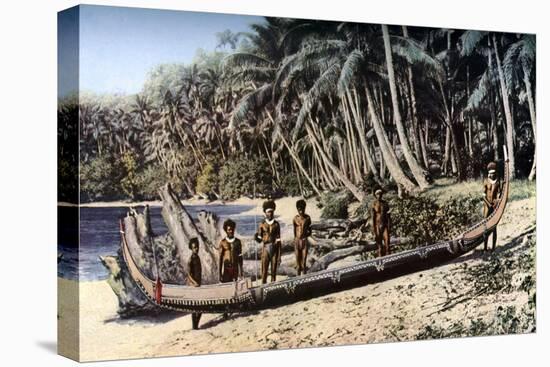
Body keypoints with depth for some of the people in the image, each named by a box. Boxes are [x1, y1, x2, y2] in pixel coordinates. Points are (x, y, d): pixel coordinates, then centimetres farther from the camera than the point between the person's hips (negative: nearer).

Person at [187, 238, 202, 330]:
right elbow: (189, 274, -19)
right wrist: (194, 283, -31)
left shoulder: (197, 257, 12)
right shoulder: (190, 260, -15)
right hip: (193, 285, -9)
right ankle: (194, 327, 0)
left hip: (198, 285, 9)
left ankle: (196, 325, 18)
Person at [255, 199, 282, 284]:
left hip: (275, 249, 1)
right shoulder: (262, 224, 0)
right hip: (265, 249, -1)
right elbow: (259, 239, 2)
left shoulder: (276, 224, 2)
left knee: (274, 270, 5)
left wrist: (279, 255, -2)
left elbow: (278, 240, 1)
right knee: (264, 271, -3)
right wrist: (256, 237, -23)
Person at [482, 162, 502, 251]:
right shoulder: (486, 181, 1)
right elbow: (484, 195, -1)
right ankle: (485, 247, 1)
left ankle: (493, 247, 3)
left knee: (494, 226, 1)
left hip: (495, 205, 0)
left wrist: (495, 205, -11)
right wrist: (489, 204, -10)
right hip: (487, 204, 0)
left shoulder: (498, 182, 2)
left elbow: (499, 194, 1)